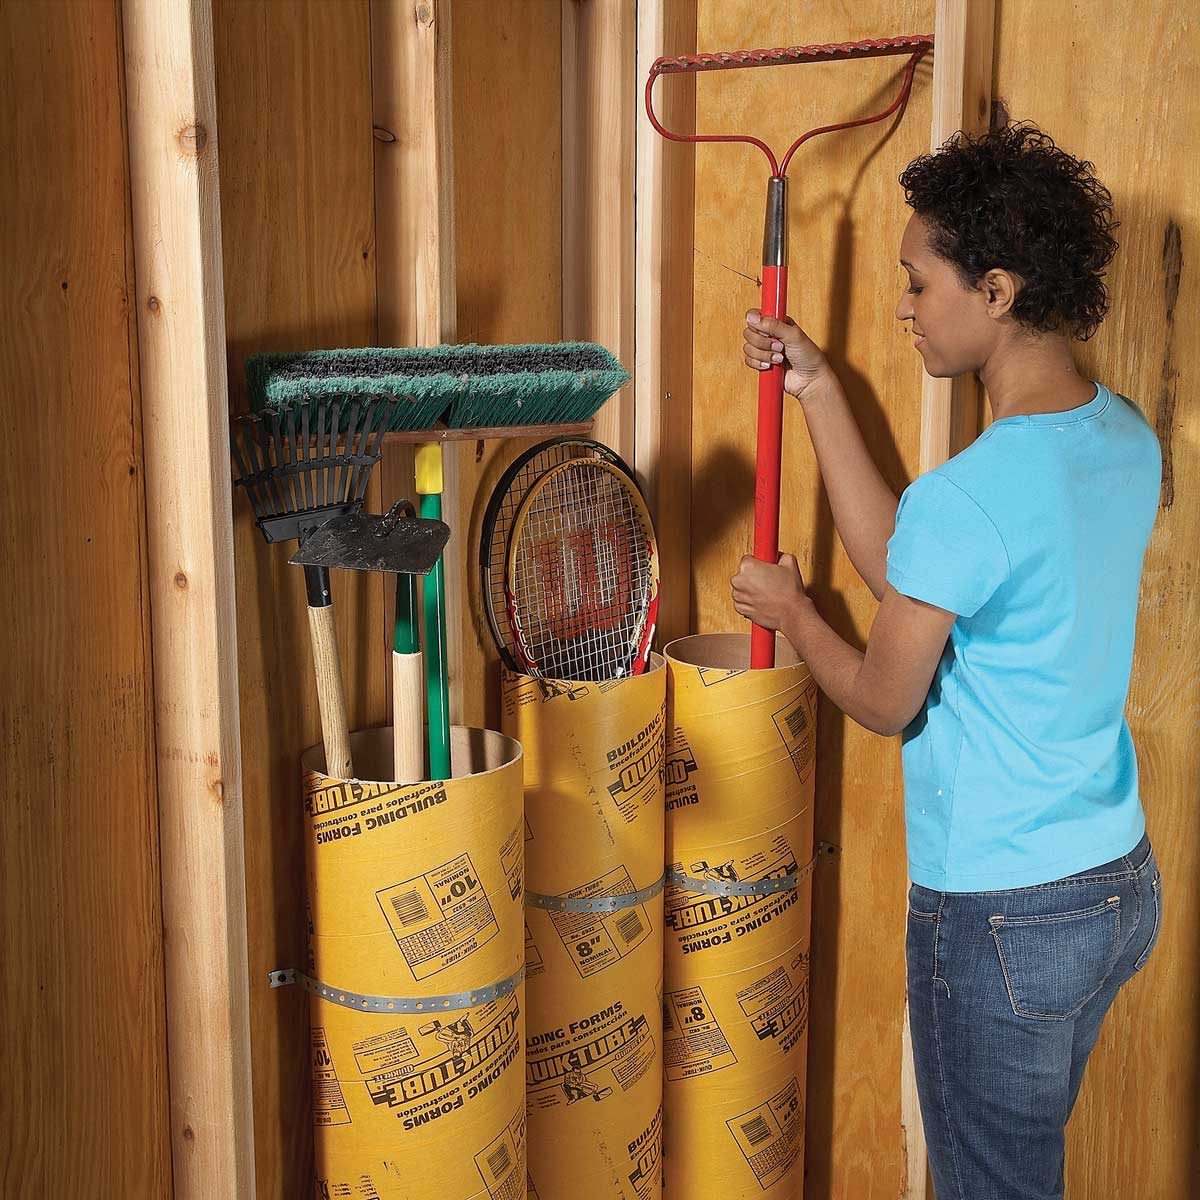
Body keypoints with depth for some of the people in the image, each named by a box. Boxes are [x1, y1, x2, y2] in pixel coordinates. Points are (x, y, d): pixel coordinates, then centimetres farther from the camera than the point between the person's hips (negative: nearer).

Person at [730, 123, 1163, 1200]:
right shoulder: (1130, 442, 0)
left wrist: (790, 610, 6)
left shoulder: (964, 497, -27)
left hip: (1002, 917, -8)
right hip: (1122, 880, 8)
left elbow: (882, 702, -12)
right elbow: (901, 562, 5)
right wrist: (819, 391, 7)